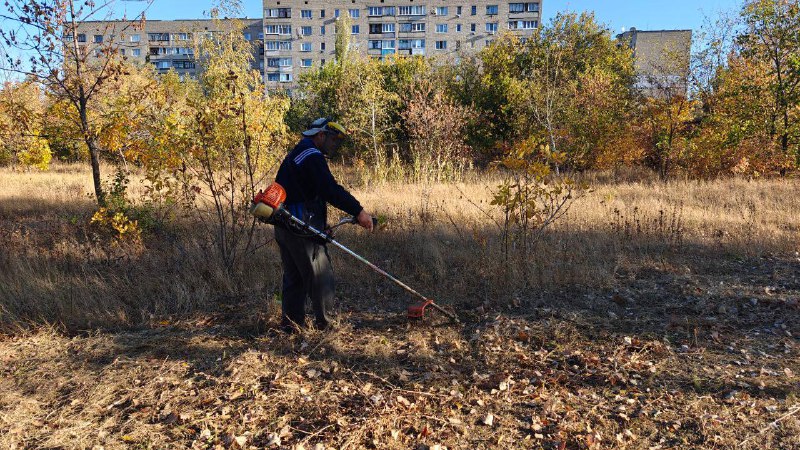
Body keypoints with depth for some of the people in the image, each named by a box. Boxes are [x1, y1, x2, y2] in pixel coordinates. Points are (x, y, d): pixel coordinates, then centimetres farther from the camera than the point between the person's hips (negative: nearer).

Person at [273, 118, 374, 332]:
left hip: (284, 226, 10)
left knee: (294, 275, 15)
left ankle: (290, 322, 20)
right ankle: (324, 322, 8)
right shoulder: (312, 156, -12)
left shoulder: (295, 155, 21)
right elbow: (331, 190, -23)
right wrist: (358, 211, -21)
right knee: (321, 275, 0)